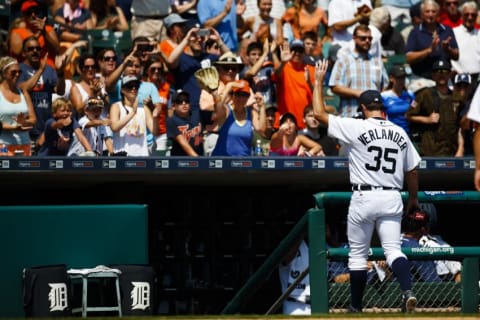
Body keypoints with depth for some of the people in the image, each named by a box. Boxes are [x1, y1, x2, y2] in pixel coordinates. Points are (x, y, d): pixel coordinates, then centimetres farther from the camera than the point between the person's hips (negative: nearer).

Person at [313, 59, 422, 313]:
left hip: (364, 197, -3)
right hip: (392, 198, 3)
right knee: (393, 249, 0)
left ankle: (356, 307, 15)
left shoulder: (357, 128, -7)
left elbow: (319, 113, -4)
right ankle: (407, 291, -25)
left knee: (358, 255, 8)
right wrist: (413, 197, 28)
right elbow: (412, 171, 13)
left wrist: (318, 82, 7)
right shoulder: (400, 133, 7)